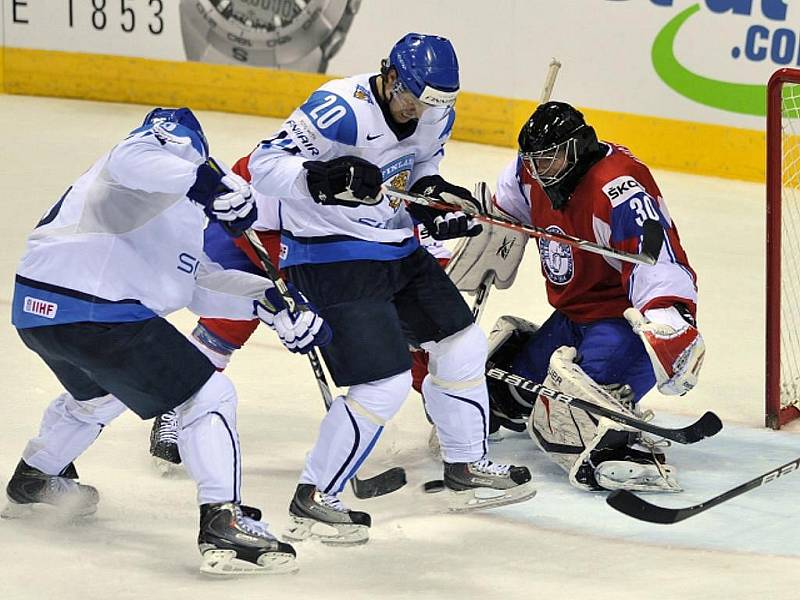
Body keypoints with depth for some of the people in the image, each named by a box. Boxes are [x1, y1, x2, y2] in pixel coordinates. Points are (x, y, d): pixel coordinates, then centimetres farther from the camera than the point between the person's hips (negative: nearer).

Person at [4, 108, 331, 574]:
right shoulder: (179, 137, 0)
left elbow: (198, 282, 24)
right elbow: (134, 157, -25)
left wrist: (271, 301, 15)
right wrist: (207, 179, -37)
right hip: (94, 313, -10)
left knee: (100, 391, 38)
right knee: (208, 396, -3)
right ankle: (223, 521, -11)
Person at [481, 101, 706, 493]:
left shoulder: (619, 188, -28)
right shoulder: (531, 176, -1)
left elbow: (655, 261, -38)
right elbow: (496, 226, 18)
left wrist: (670, 329, -50)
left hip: (625, 316, -9)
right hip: (573, 314, 9)